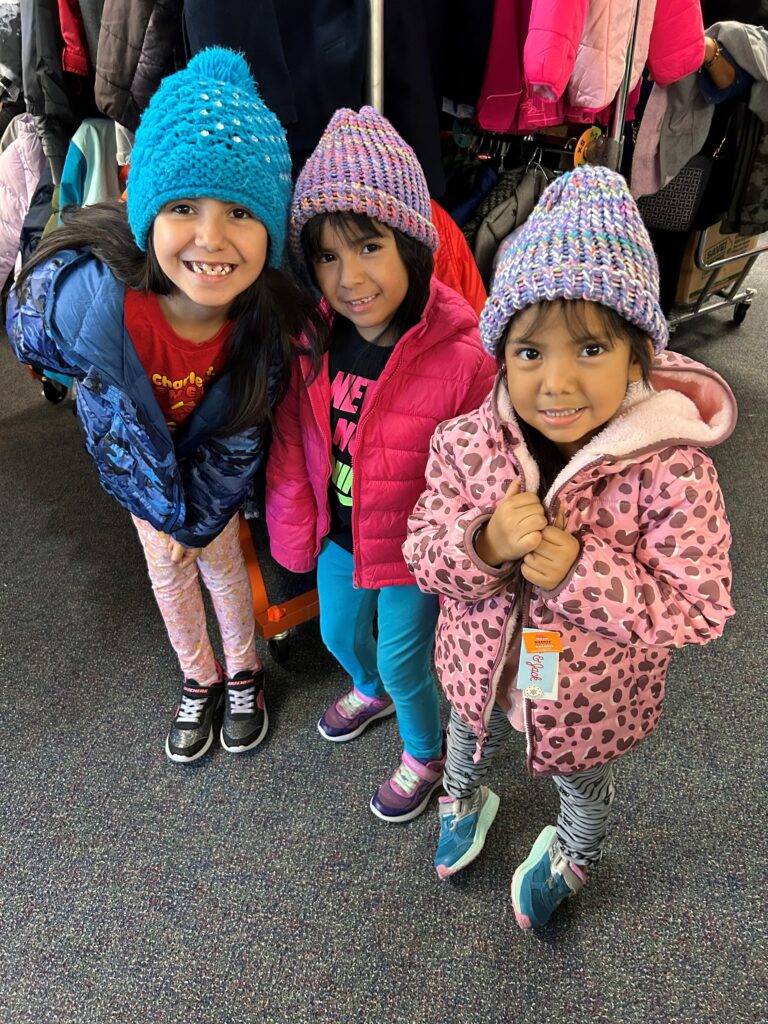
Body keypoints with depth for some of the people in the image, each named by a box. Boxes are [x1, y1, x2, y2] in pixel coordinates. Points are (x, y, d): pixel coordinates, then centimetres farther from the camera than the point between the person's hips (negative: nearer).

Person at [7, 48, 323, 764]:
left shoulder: (272, 320, -34)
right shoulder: (79, 291, -38)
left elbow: (238, 434, -17)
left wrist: (197, 518, -6)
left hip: (213, 457, 0)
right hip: (136, 452, 1)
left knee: (220, 558, 18)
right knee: (167, 568, 18)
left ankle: (243, 672, 47)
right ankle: (198, 680, 46)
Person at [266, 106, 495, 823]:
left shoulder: (463, 357, -27)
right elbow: (291, 442, -1)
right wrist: (295, 530, -2)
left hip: (412, 551, -5)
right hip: (336, 534, 6)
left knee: (403, 661, 14)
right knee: (339, 635, 27)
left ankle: (425, 754, 49)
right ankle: (372, 692, 64)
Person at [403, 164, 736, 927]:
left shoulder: (669, 470, -31)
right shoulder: (466, 442, -23)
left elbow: (700, 609, -25)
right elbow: (423, 551, -15)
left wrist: (581, 571, -39)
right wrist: (485, 544, -37)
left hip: (592, 698, -1)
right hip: (481, 670, 2)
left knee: (583, 786, 32)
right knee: (469, 742, 35)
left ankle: (570, 856, 68)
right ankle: (464, 801, 73)